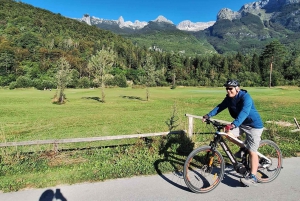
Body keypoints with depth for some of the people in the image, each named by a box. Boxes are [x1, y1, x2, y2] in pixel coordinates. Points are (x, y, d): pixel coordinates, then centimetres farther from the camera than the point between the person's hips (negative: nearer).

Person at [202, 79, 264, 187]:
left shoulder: (245, 97, -26)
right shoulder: (229, 98, -3)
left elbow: (244, 112, -41)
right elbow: (220, 107, -2)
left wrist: (233, 124, -55)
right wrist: (208, 115, -16)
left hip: (254, 125, -7)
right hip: (241, 124, 8)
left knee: (252, 151, -7)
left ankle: (253, 178, 4)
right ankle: (244, 148, 14)